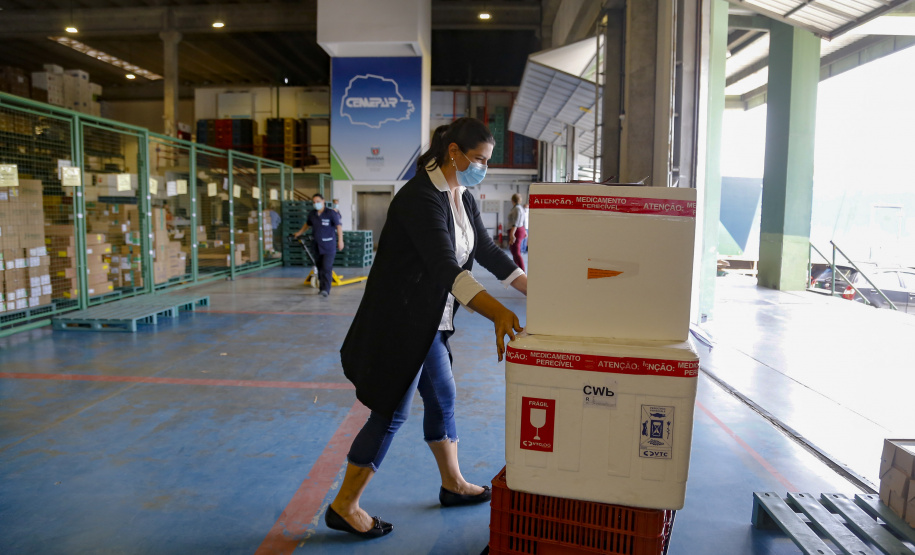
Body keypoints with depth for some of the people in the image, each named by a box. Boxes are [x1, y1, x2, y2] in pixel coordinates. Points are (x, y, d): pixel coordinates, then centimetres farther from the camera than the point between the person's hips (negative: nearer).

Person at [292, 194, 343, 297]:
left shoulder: (331, 213, -8)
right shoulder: (312, 214, 10)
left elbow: (339, 226, -16)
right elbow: (307, 224, 30)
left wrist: (340, 240, -26)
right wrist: (299, 233, 37)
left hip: (329, 247, -6)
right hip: (317, 246, 6)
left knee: (327, 268, -13)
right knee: (319, 268, 9)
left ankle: (326, 289, -13)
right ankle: (322, 287, 19)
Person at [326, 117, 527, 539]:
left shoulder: (462, 197, 8)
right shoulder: (420, 198, -22)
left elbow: (488, 252, 11)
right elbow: (446, 268, -33)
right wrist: (499, 313, -41)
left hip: (429, 323, 10)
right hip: (400, 321, -9)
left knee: (442, 399, 18)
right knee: (391, 412, -1)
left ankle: (453, 484, 37)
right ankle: (344, 507, 15)